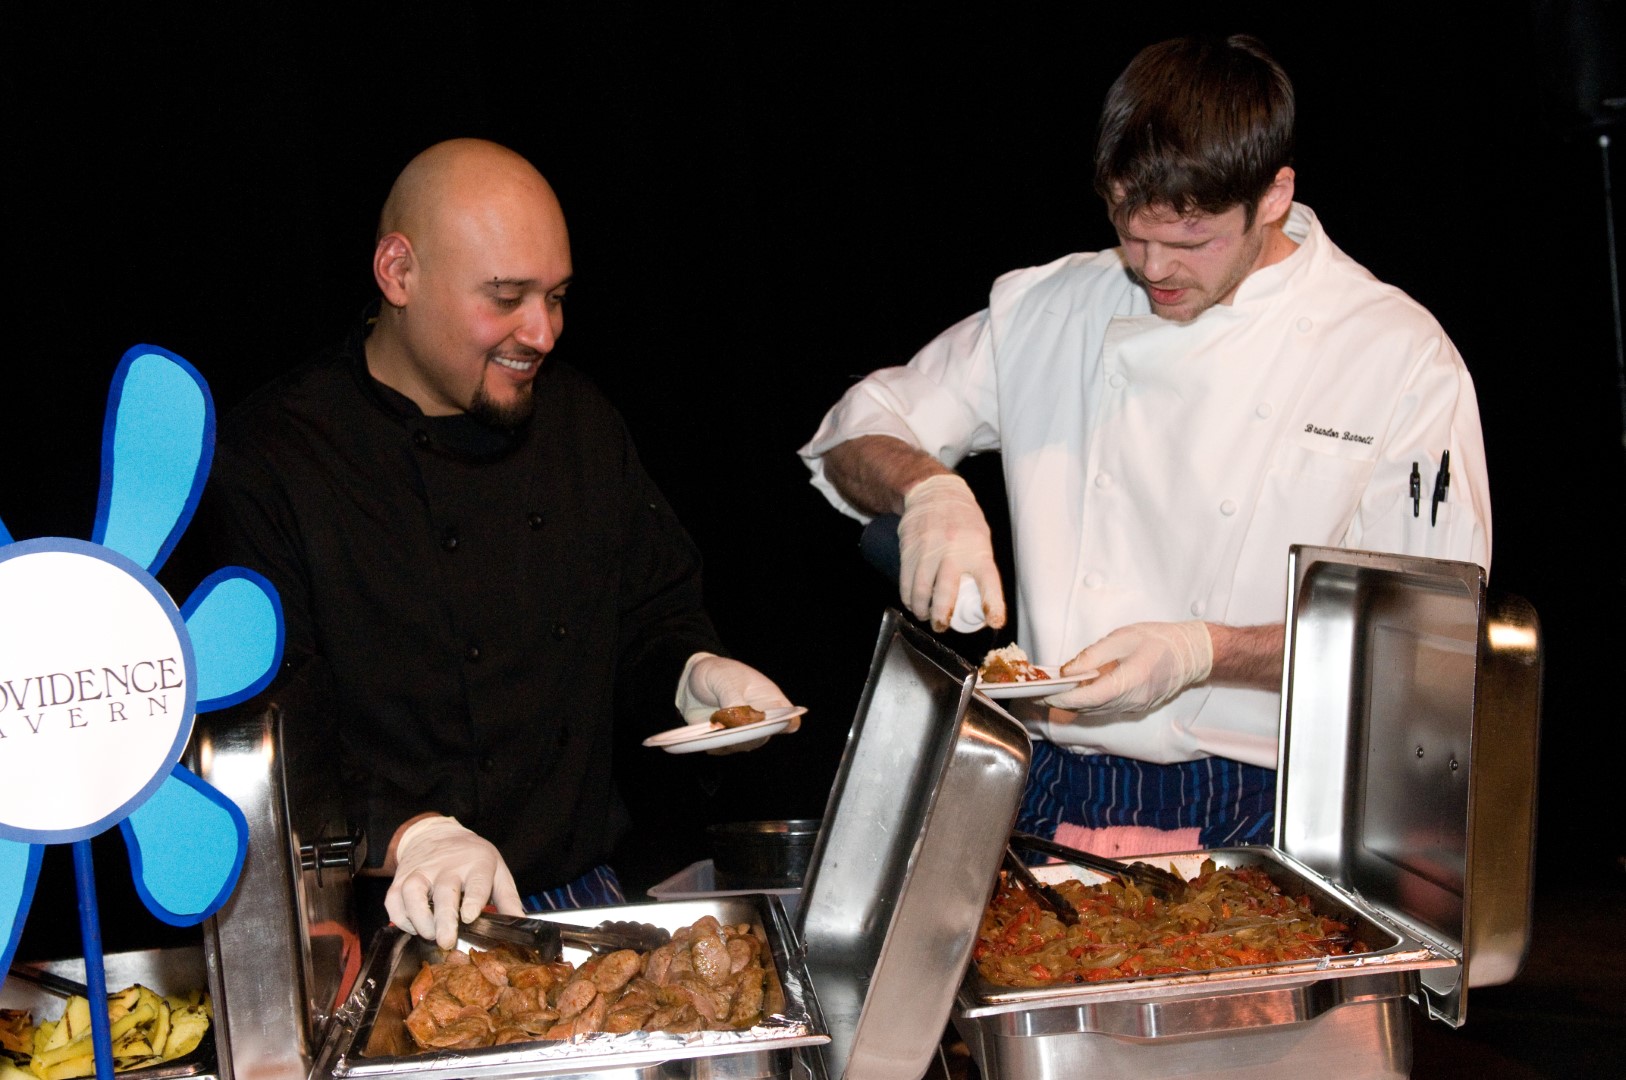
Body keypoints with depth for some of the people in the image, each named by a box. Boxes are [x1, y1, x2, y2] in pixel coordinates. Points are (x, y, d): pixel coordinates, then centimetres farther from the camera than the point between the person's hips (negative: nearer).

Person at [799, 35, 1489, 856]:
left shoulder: (1401, 356, -1)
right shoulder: (1049, 310, 8)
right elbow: (858, 433, 15)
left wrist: (1202, 653, -16)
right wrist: (926, 488, -9)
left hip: (1255, 818, -2)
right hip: (1050, 791, 2)